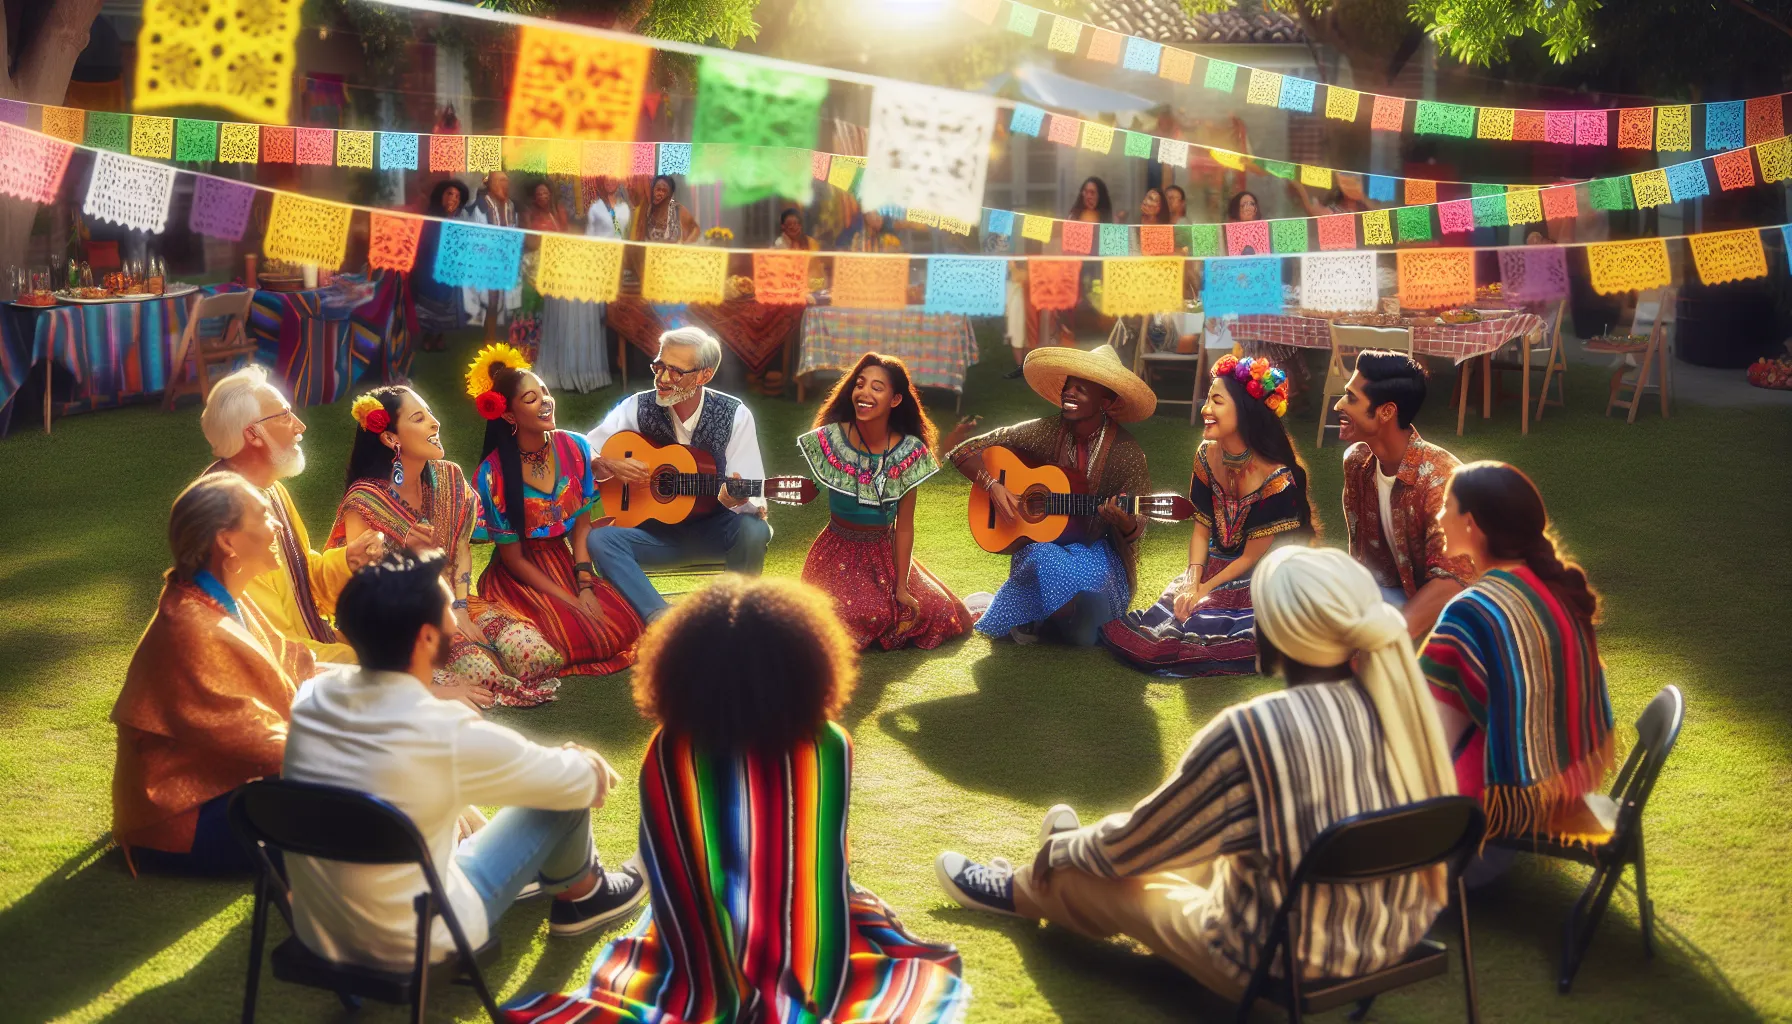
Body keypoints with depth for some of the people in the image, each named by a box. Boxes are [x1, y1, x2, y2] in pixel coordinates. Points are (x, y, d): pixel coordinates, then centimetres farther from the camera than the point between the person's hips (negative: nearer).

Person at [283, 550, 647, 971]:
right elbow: (581, 783, -11)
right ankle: (580, 896, 34)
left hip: (314, 933, 6)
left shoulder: (312, 696, -9)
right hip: (412, 948, -6)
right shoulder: (450, 735, -27)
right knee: (565, 792, 4)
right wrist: (591, 766, 14)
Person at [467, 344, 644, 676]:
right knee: (581, 638, -24)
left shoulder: (575, 448, -6)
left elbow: (582, 524, 2)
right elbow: (514, 560, -12)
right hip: (520, 579, -4)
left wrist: (585, 587, -12)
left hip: (567, 566, 4)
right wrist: (572, 602, -16)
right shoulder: (493, 474, -18)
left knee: (623, 626, -18)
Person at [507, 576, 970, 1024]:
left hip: (699, 940, 1)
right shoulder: (827, 746, -17)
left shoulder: (667, 753, -15)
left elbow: (669, 876, -4)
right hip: (809, 940, -1)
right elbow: (825, 865, -4)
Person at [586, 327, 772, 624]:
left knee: (754, 530, -34)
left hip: (714, 531, -1)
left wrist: (735, 500, -36)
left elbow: (754, 499, -12)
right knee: (598, 538, -27)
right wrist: (608, 465, -22)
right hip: (655, 529, 1)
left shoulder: (734, 415, -9)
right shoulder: (638, 407, -4)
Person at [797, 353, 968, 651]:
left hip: (886, 554, 2)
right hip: (839, 552, -2)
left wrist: (902, 587, -7)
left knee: (937, 612, -4)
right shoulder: (830, 439, -13)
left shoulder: (910, 451, -9)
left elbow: (904, 526, -7)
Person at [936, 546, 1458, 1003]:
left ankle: (1015, 893, 51)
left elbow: (1134, 844, -11)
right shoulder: (1405, 704, -9)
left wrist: (1063, 848, 11)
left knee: (1082, 876, 18)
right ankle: (1093, 841, 58)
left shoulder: (1252, 732, -28)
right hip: (1397, 939, 6)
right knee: (1206, 848, 30)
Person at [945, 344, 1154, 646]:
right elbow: (961, 452, -3)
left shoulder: (1126, 452, -10)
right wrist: (993, 486, -20)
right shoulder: (1045, 433, -6)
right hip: (1041, 542, 0)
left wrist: (1124, 522, -31)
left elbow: (1136, 530, -7)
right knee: (1046, 562, -35)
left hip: (1097, 550, 0)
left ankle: (1037, 625, -1)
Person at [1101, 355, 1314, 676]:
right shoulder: (1207, 455, -5)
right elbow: (1202, 530, 2)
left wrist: (1205, 591, -12)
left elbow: (1252, 558, -15)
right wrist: (1192, 582, -12)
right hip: (1216, 566, 5)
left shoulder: (1277, 478, -24)